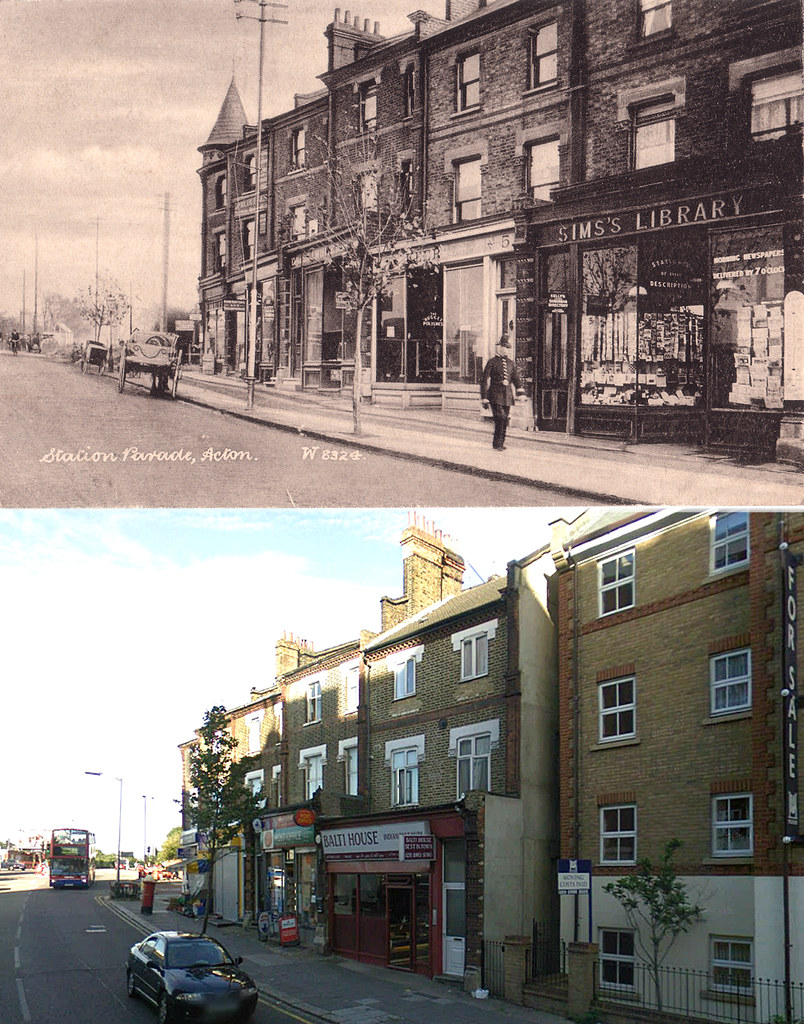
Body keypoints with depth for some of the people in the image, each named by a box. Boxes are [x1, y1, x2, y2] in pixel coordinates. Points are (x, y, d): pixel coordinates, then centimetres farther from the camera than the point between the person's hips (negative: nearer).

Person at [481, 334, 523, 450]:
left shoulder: (511, 363, 13)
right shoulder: (492, 362, -2)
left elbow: (516, 378, 13)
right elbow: (484, 381, -2)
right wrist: (484, 398, -6)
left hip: (507, 395, 5)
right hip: (495, 394, -5)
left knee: (505, 420, 6)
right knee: (500, 417, -17)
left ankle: (500, 443, 17)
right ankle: (497, 443, -10)